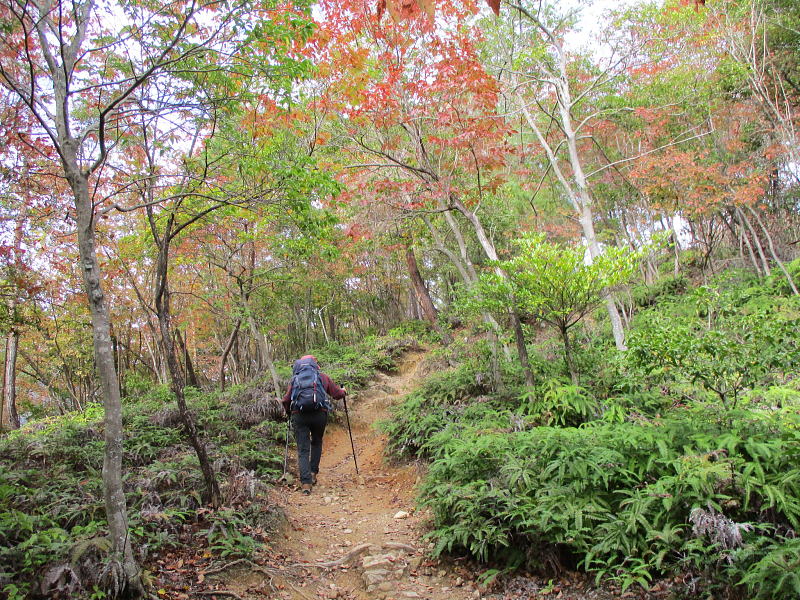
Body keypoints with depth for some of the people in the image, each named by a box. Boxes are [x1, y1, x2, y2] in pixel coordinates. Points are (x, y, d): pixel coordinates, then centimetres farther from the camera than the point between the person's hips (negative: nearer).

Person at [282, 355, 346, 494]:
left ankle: (305, 482, -7)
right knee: (316, 443, 24)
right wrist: (343, 392, 37)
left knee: (303, 449, 3)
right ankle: (313, 473, 20)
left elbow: (286, 400, 10)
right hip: (319, 414, 0)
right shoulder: (322, 377, 15)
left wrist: (287, 411, 30)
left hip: (299, 415, 0)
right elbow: (337, 394, 15)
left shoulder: (294, 379, 17)